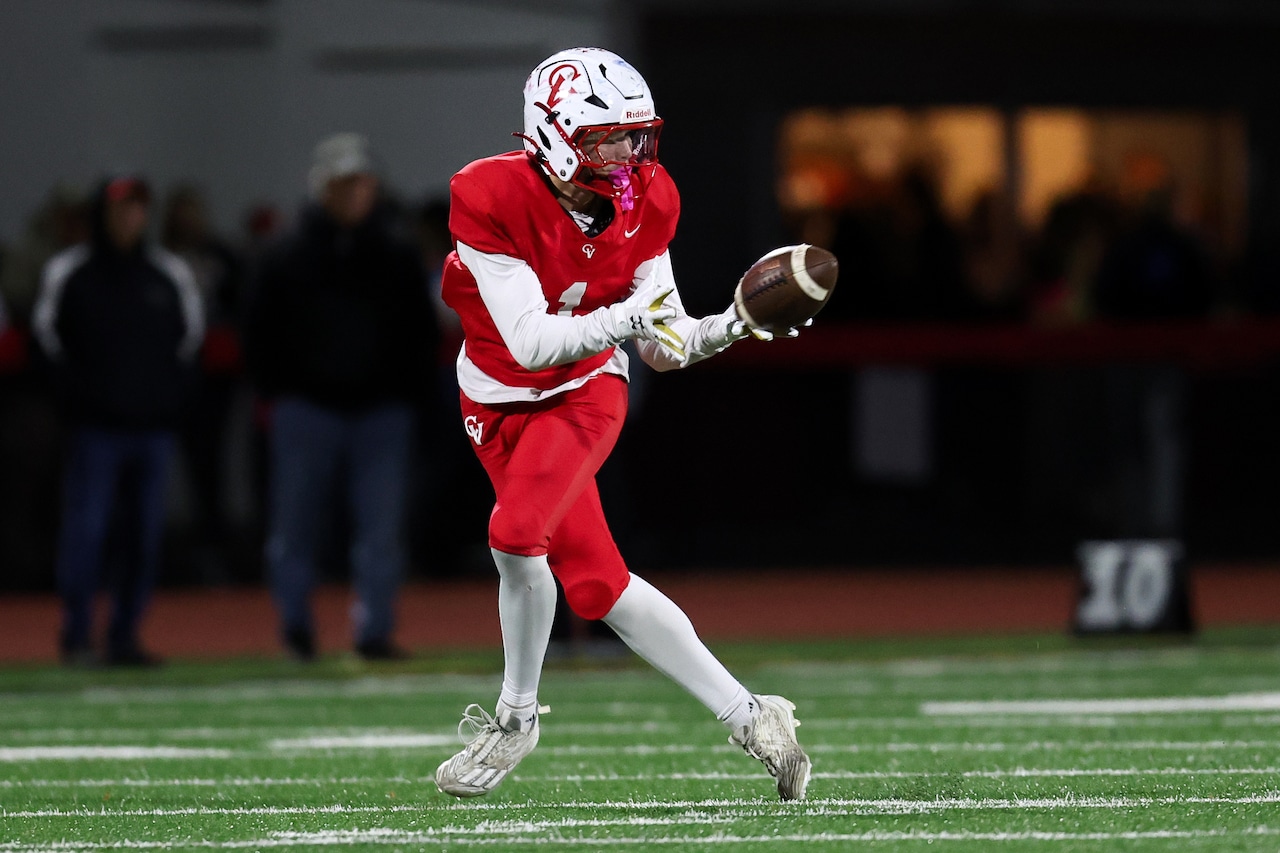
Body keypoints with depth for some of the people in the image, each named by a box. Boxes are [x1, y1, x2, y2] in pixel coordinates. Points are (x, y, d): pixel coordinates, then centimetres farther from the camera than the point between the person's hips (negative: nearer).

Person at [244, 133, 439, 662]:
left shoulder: (398, 256, 8)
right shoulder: (288, 258, 3)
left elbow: (422, 333, 11)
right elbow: (261, 334, 6)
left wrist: (409, 393, 2)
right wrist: (278, 393, -1)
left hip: (382, 413, 1)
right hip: (307, 412, -1)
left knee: (381, 527, -4)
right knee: (296, 524, 3)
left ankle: (374, 631, 0)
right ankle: (295, 625, 17)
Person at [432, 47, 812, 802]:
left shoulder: (644, 202, -12)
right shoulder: (493, 200, -25)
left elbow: (664, 345, -6)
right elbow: (530, 342, -29)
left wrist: (727, 327, -25)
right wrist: (633, 315, -40)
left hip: (587, 390, 0)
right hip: (504, 401, 0)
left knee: (517, 533, -25)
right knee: (594, 582, 0)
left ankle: (516, 716, -3)